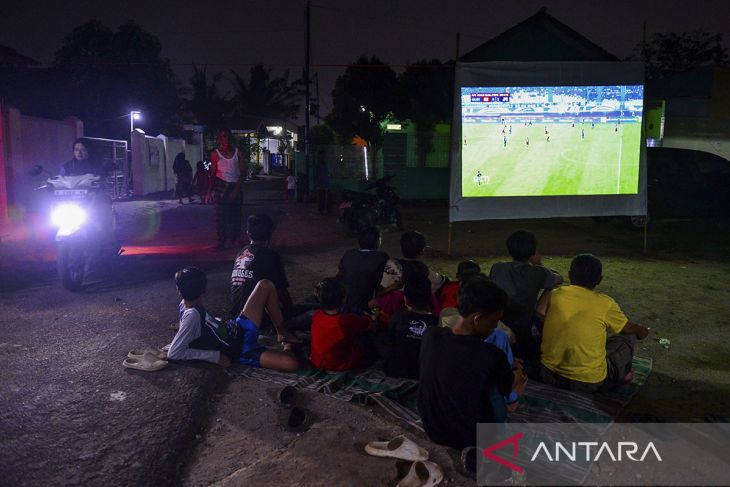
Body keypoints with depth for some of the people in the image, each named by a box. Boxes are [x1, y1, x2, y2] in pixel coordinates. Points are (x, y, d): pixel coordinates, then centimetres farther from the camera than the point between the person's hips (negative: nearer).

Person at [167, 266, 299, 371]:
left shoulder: (184, 305, -1)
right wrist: (214, 356, -27)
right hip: (241, 352, -9)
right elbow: (173, 353, -32)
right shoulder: (192, 315, -27)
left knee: (265, 286, 0)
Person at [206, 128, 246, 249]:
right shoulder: (215, 154, 4)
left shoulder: (237, 152, 5)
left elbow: (243, 172, 2)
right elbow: (213, 174, 4)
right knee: (221, 214, -4)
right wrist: (210, 192, -3)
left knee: (235, 214, 4)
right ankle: (221, 241, 0)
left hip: (236, 186, 1)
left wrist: (237, 188, -8)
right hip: (221, 185, -1)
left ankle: (236, 238, 15)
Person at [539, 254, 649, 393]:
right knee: (628, 336, 18)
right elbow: (632, 329, 9)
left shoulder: (553, 296, -3)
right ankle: (623, 374, 37)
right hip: (589, 383, -3)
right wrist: (643, 331, 33)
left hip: (550, 377, 3)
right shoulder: (604, 304, -9)